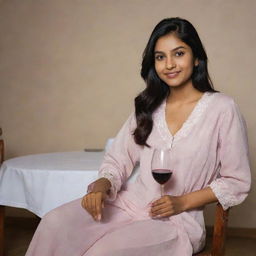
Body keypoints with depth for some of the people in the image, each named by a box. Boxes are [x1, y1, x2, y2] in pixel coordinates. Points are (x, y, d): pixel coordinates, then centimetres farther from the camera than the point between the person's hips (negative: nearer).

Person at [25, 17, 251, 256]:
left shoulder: (222, 108, -5)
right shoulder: (148, 107, 11)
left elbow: (237, 181, -2)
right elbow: (117, 159, 9)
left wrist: (183, 202, -11)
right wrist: (101, 186, -13)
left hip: (177, 219, -4)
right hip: (129, 203, 4)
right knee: (54, 223, -23)